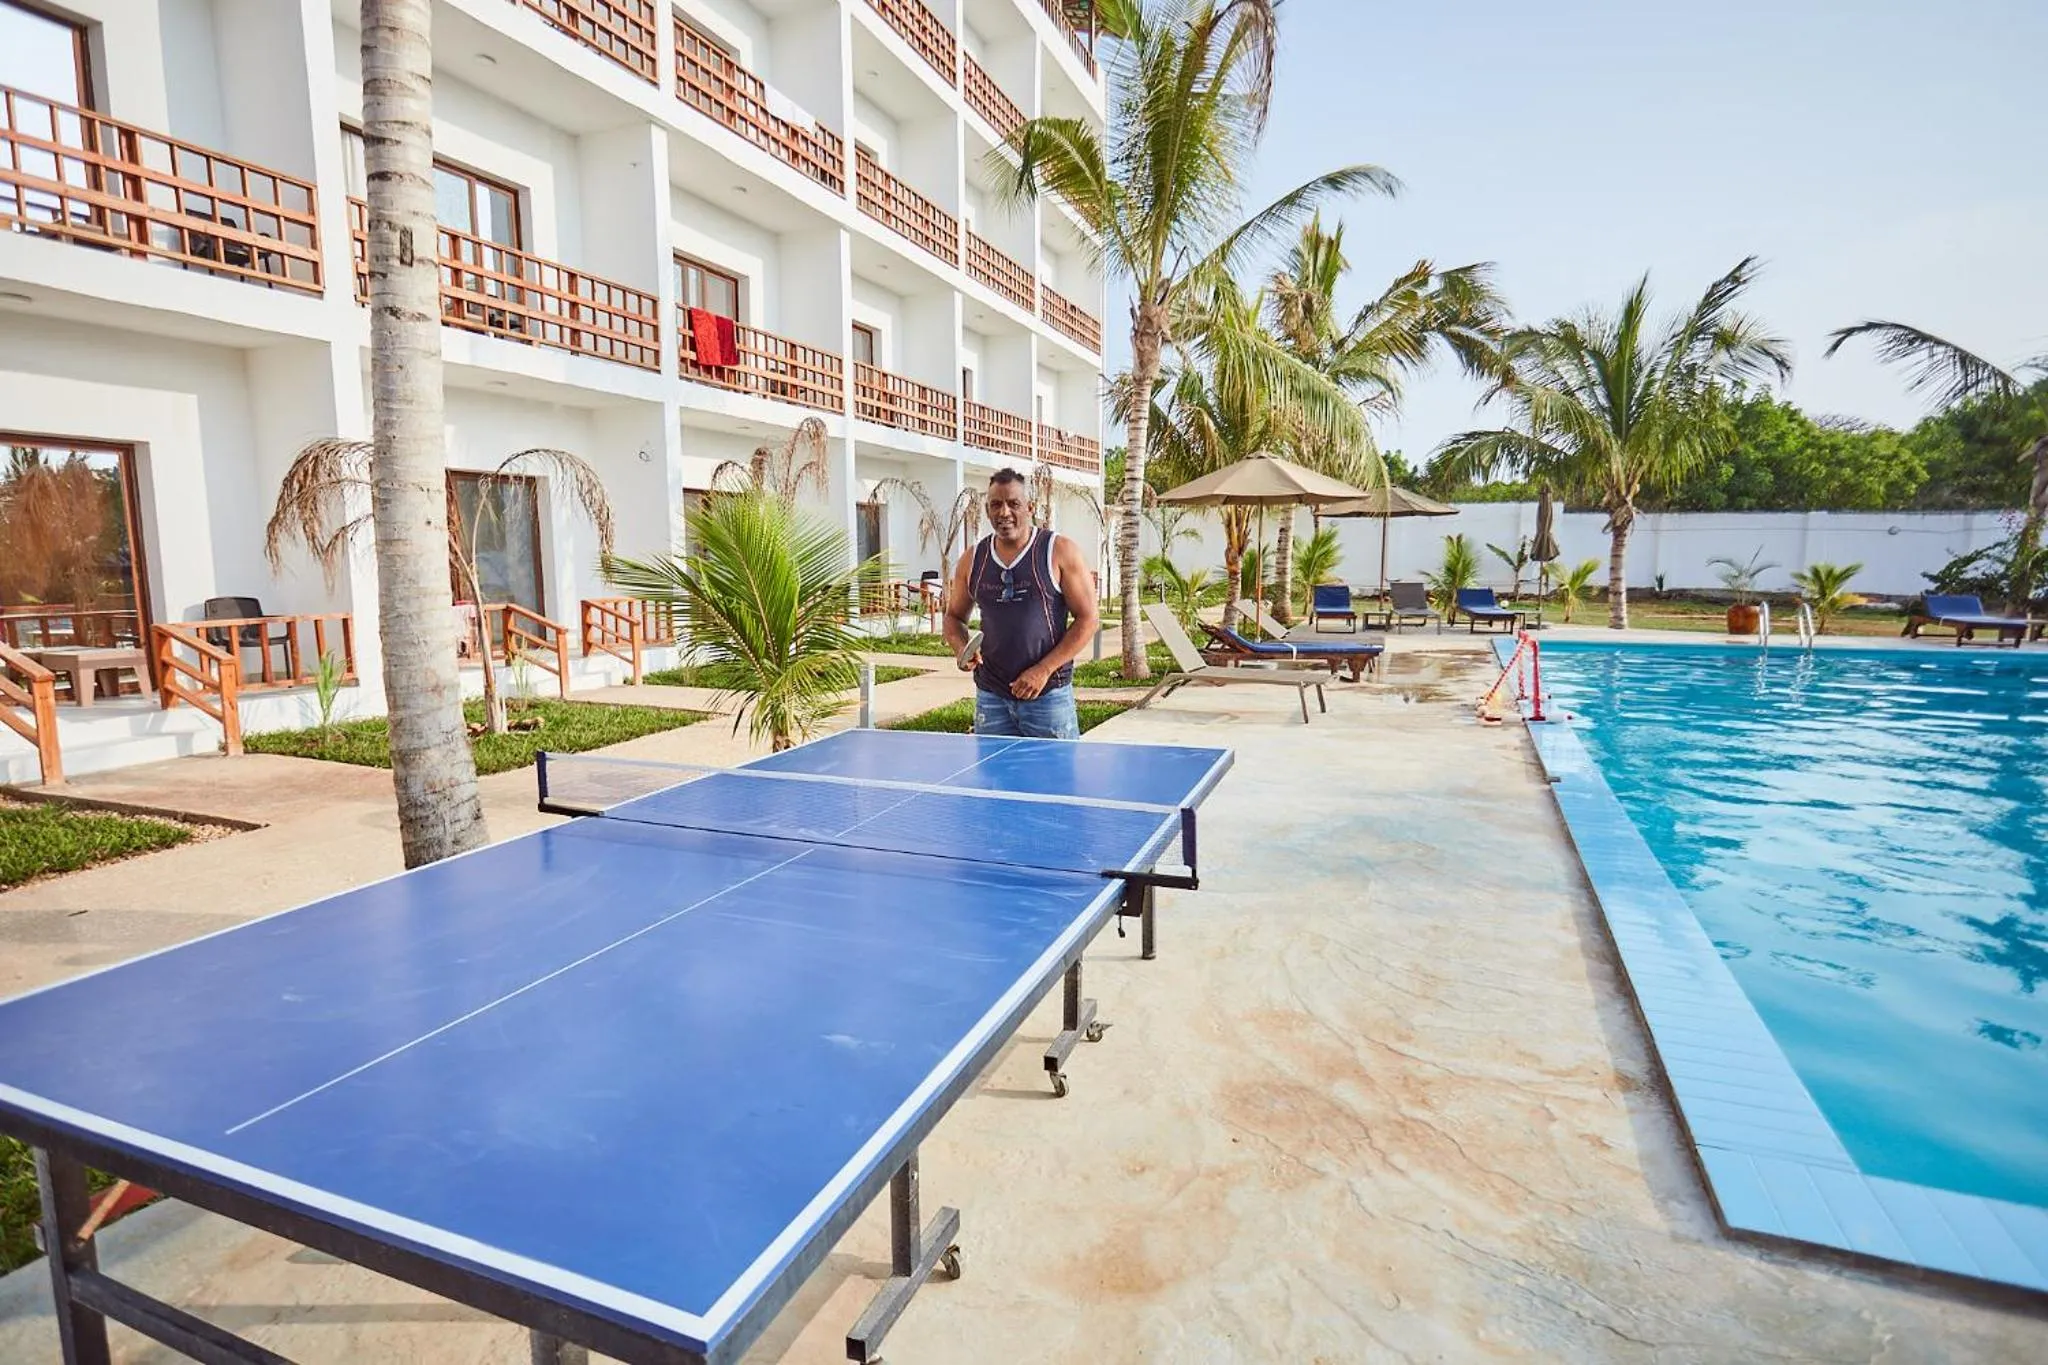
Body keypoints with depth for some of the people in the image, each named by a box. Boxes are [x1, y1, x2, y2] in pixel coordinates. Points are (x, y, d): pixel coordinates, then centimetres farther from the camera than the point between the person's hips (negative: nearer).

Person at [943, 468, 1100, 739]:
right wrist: (962, 648, -5)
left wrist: (1044, 670, -13)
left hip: (1048, 695, -3)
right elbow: (954, 616, 19)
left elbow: (1087, 619, -6)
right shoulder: (972, 560, 7)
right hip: (990, 697, 3)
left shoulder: (1060, 552, -4)